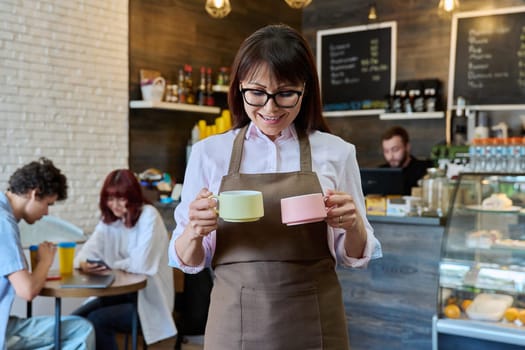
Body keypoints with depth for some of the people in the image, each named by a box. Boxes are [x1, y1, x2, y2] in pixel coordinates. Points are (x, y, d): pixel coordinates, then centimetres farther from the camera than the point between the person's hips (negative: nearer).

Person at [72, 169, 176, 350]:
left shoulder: (148, 215, -13)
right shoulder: (108, 219, 7)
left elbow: (141, 264, -22)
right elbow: (88, 251, -5)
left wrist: (111, 265, -9)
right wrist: (83, 263, -28)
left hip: (148, 300, -6)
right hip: (119, 293, 6)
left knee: (96, 320, -22)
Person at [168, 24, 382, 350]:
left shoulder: (336, 152, -2)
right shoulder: (208, 153, -2)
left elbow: (354, 255, 5)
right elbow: (188, 260, 2)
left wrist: (353, 225, -17)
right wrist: (194, 232, -20)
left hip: (314, 324, 0)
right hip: (236, 323, 0)